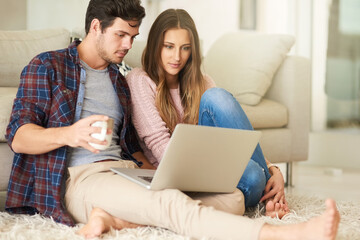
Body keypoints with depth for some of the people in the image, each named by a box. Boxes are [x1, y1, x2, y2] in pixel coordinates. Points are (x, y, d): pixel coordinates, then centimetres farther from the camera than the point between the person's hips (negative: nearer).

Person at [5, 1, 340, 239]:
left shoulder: (119, 81, 28)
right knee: (171, 203, -36)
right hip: (79, 179, -7)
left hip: (124, 171, 7)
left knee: (231, 197, -16)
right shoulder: (48, 66, 9)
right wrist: (68, 135, -22)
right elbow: (17, 137, -1)